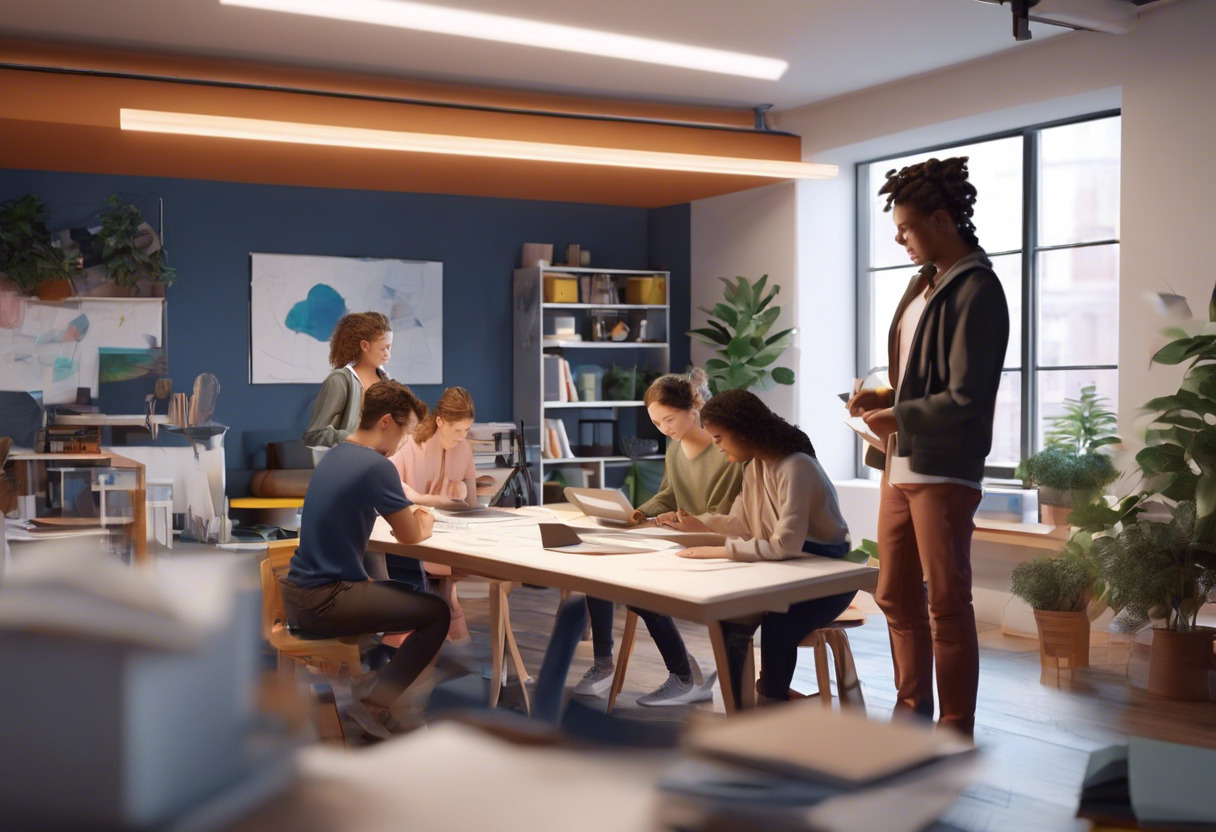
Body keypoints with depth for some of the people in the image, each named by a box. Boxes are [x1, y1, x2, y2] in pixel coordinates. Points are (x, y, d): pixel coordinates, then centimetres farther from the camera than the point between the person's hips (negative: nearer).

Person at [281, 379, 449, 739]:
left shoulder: (333, 456, 10)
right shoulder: (377, 466, -17)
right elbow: (411, 536, -9)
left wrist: (409, 514, 13)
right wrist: (425, 524, 14)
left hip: (297, 594, 9)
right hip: (325, 602, -9)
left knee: (401, 592, 27)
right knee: (437, 613, -2)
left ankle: (372, 679, 23)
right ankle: (372, 701, -6)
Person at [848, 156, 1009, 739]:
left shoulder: (975, 291, -14)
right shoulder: (925, 282, 14)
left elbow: (964, 399, -19)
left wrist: (896, 417, -11)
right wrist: (885, 397, 5)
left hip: (943, 471, -9)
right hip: (902, 465, 9)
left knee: (946, 605, 1)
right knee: (896, 597, 16)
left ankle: (955, 734, 13)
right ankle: (912, 711, 31)